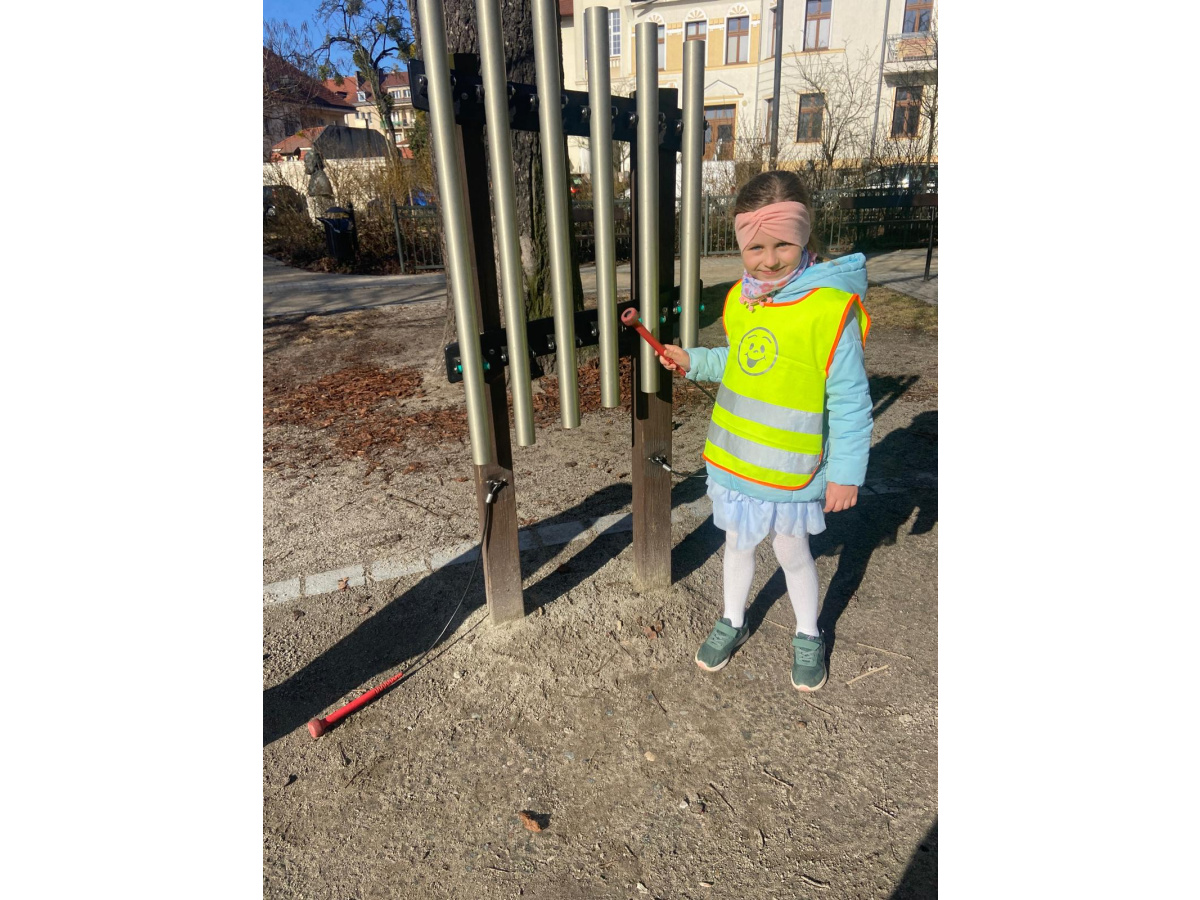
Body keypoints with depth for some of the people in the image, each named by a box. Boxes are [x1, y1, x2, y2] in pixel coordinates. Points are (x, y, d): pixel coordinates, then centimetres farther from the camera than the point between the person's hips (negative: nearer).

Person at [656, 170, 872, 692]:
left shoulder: (830, 307, -22)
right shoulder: (740, 299, -2)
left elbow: (849, 399, -17)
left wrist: (845, 472, -14)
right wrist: (693, 362, 3)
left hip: (790, 471, -5)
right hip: (732, 461, 5)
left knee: (792, 553, 15)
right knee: (737, 544, 22)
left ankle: (808, 635, 43)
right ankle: (733, 622, 46)